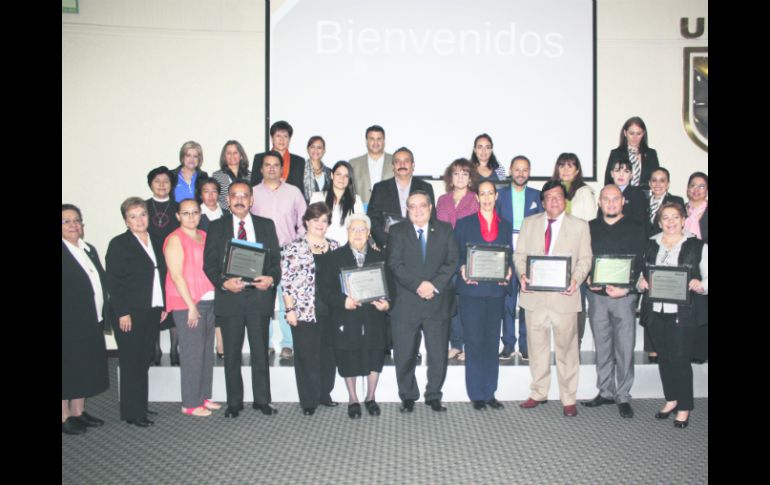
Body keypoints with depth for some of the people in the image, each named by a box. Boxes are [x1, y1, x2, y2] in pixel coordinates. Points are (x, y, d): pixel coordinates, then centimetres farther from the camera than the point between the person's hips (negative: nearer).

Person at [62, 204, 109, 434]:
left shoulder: (89, 250, 14)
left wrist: (102, 315, 12)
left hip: (90, 322, 8)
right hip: (68, 323, -7)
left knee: (86, 367, 15)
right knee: (68, 367, 2)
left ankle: (78, 411, 28)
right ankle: (65, 417, 14)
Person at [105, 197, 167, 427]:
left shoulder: (155, 243, 13)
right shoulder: (119, 244, -5)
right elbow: (113, 282, -10)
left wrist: (163, 306, 9)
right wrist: (122, 313, -15)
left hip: (152, 312, 6)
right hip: (129, 314, -5)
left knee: (144, 362, 11)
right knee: (131, 363, 0)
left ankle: (141, 407, 20)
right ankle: (132, 413, 9)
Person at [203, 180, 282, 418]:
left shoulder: (266, 225, 9)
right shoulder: (216, 227, 7)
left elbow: (275, 258, 6)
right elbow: (209, 264, 1)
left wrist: (272, 278, -13)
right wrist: (224, 282, -16)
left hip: (259, 294, 0)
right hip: (229, 296, 0)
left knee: (261, 351, 7)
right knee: (232, 354, 8)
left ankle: (262, 400, 18)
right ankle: (234, 402, 19)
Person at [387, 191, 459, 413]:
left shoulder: (445, 230, 9)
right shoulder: (397, 231, 6)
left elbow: (452, 262, 1)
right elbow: (395, 264, -5)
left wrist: (434, 284, -13)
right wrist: (418, 285, -17)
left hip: (438, 302, 1)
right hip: (406, 303, -1)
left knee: (438, 354, 5)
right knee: (404, 355, 5)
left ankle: (434, 396, 22)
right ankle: (408, 397, 21)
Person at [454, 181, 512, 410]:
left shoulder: (505, 225, 14)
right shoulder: (464, 223, 6)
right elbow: (455, 255, 3)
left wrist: (508, 272, -7)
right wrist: (462, 269, -16)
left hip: (496, 290, 3)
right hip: (471, 290, -3)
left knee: (492, 342, 7)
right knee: (474, 342, -2)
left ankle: (489, 393, 16)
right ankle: (476, 394, 8)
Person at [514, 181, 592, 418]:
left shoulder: (580, 226, 5)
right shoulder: (529, 223, 11)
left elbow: (585, 258, 2)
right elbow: (519, 254, 9)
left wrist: (576, 279, -16)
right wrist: (522, 274, -9)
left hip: (564, 297, -2)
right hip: (535, 296, 2)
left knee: (566, 348, 5)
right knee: (537, 347, 11)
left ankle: (568, 399, 17)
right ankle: (539, 393, 26)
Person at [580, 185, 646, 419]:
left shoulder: (636, 228, 3)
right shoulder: (590, 228, 10)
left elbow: (640, 262, -4)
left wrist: (626, 288, -15)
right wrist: (587, 279, -9)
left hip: (624, 295, -2)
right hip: (596, 295, 2)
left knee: (625, 348, 0)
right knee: (602, 347, 11)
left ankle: (623, 396, 12)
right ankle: (605, 392, 23)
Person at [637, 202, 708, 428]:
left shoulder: (697, 246, 0)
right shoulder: (650, 245, 11)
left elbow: (707, 278, -1)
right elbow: (642, 274, 15)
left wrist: (700, 285, -21)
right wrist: (640, 282, -6)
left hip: (683, 313, -4)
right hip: (656, 311, 4)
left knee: (680, 358, -2)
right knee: (663, 357, 12)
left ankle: (684, 408, 13)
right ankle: (671, 399, 29)